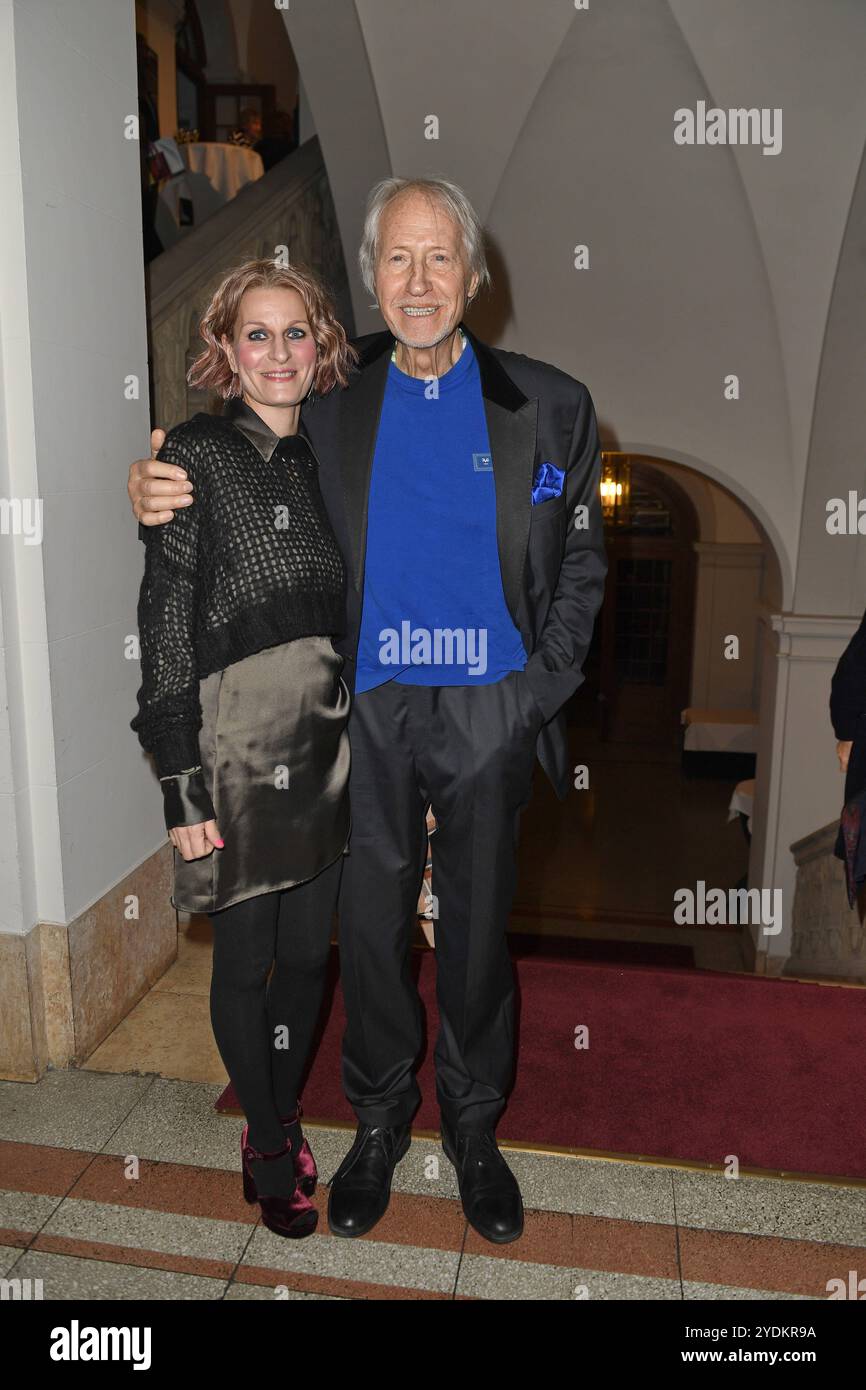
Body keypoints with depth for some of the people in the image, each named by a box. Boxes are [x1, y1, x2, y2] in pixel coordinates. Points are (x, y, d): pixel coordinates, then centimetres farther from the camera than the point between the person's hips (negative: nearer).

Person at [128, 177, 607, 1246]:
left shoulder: (548, 405, 1)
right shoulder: (329, 401, 3)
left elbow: (581, 568, 4)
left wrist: (540, 688, -6)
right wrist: (158, 496, -10)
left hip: (491, 713, 0)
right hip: (369, 713, 1)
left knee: (478, 925, 13)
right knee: (370, 921, 11)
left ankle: (473, 1124, 36)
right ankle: (380, 1116, 36)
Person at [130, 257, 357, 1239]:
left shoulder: (330, 456, 10)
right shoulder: (195, 455, -6)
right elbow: (165, 620, -9)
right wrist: (180, 781, -13)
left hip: (327, 742, 5)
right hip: (235, 743, -5)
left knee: (307, 950, 14)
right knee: (245, 957, 8)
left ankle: (282, 1118, 37)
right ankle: (266, 1141, 31)